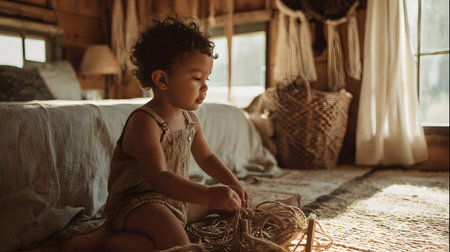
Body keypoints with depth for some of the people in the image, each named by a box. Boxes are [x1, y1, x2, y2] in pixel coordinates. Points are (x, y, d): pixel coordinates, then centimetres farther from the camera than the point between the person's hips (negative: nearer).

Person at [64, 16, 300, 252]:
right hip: (138, 202, -9)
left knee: (225, 202, 18)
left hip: (176, 199, 9)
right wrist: (208, 195, -42)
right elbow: (157, 178, -34)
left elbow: (206, 157, 20)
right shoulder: (144, 121, -23)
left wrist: (232, 183, 7)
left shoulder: (190, 119, 5)